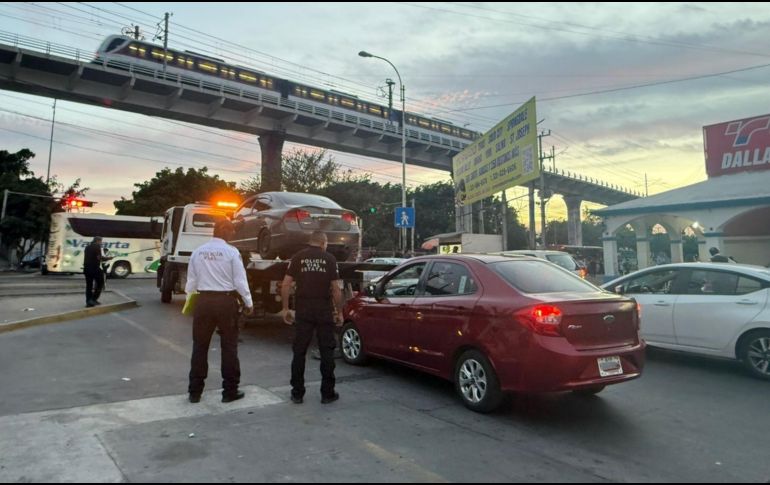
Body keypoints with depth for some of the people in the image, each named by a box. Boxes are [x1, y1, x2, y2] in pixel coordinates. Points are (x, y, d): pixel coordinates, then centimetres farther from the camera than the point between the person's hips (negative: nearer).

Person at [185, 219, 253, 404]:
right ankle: (230, 391, 15)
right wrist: (248, 303, 4)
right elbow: (240, 281, -7)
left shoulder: (198, 252, 3)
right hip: (226, 301, -3)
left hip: (204, 300, 3)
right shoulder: (231, 252, -8)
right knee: (229, 346, 7)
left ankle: (195, 392, 20)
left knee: (200, 346, 12)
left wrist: (189, 298, 25)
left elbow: (191, 281, 7)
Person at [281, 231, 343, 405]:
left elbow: (285, 285, -2)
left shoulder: (298, 257, 4)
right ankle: (327, 393, 12)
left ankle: (297, 393, 14)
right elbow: (336, 289, -4)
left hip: (303, 311, 1)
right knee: (327, 352, 7)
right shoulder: (329, 259, 0)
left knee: (299, 352, 8)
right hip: (324, 311, -1)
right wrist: (339, 312, 3)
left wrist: (285, 308, 5)